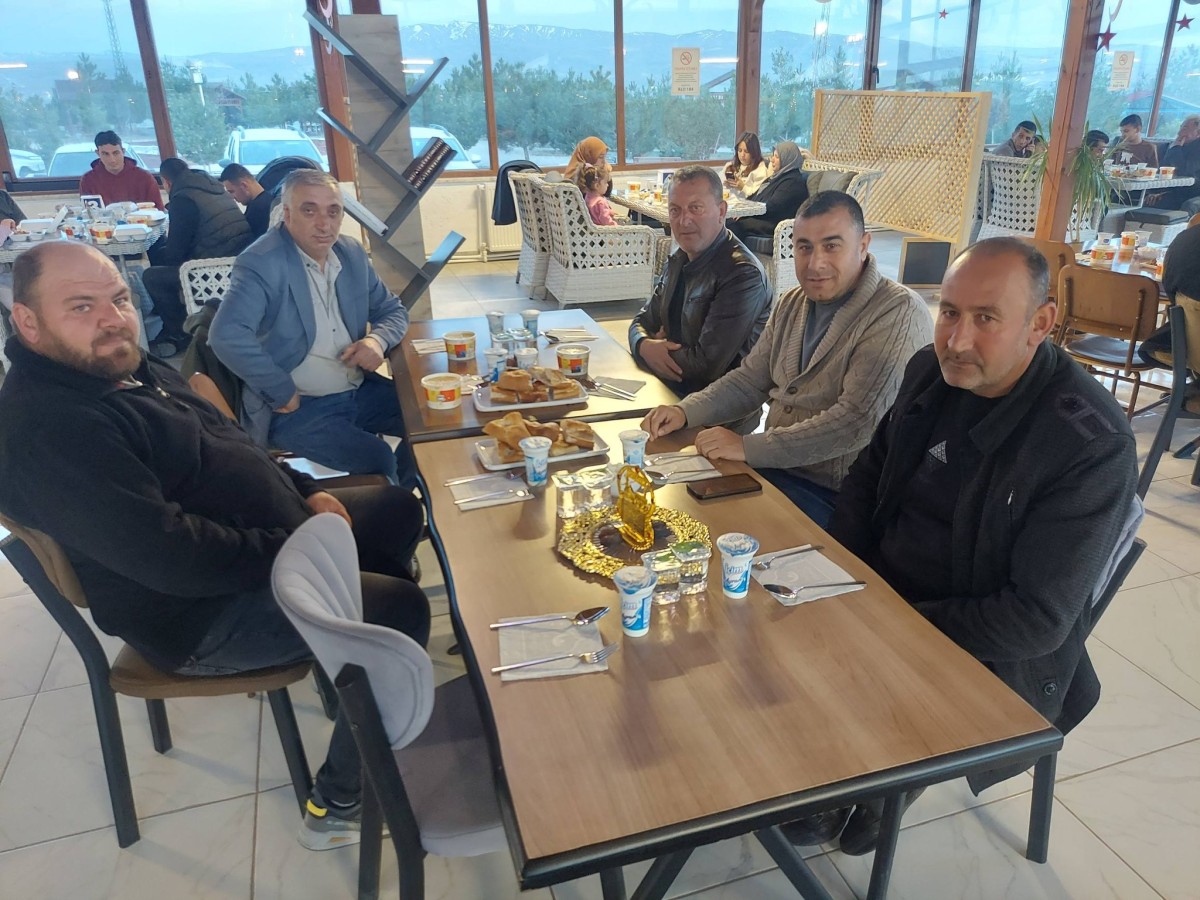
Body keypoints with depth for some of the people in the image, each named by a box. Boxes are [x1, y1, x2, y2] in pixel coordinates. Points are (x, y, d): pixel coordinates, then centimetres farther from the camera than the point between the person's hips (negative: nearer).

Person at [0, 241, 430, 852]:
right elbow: (168, 556, -32)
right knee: (400, 611, -22)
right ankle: (339, 806, -4)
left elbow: (225, 447, 17)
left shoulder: (124, 367, 7)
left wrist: (305, 491, 3)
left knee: (398, 510, 17)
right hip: (201, 616, -10)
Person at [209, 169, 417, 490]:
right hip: (296, 407, -7)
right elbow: (226, 336, -28)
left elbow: (392, 310, 14)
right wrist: (283, 392, -22)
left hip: (360, 391, 7)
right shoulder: (261, 263, -15)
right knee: (377, 460, -25)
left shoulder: (352, 254, 6)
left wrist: (378, 340, -9)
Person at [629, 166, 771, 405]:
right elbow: (642, 322, 13)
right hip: (672, 389, 8)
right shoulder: (680, 260, 8)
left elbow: (707, 365, -23)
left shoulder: (742, 275, -20)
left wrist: (656, 348, -8)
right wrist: (645, 346, -11)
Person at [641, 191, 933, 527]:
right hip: (774, 466, 7)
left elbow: (858, 421, -25)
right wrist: (685, 412, -3)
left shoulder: (900, 313, -16)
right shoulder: (792, 304, 11)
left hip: (834, 495, -7)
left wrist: (748, 446, -24)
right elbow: (750, 380, 15)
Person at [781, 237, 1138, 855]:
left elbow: (1037, 619, -22)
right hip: (876, 590, 6)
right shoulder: (932, 372, -5)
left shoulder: (1093, 445, -23)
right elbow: (869, 473, 10)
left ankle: (877, 799, 12)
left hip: (987, 658, -6)